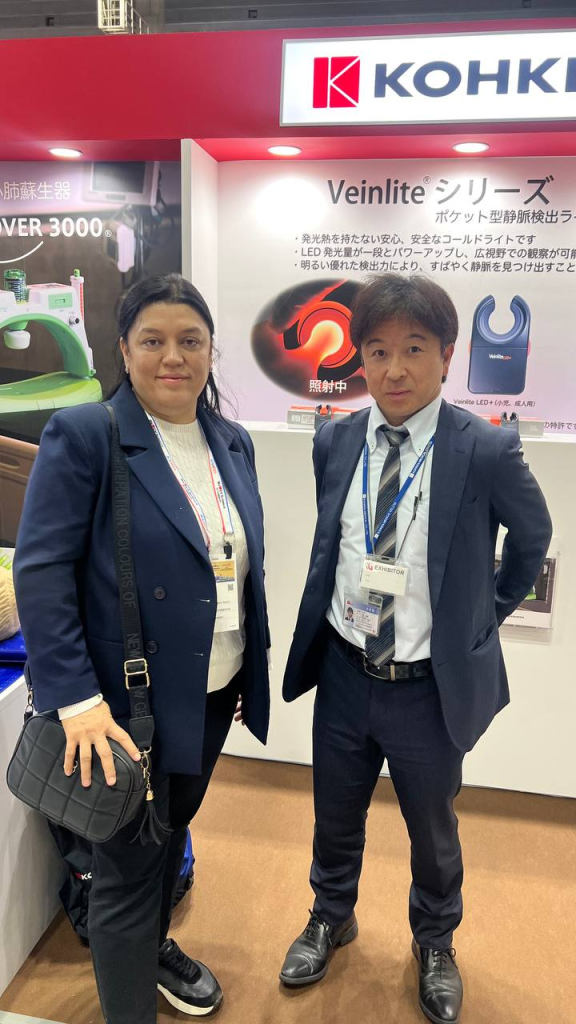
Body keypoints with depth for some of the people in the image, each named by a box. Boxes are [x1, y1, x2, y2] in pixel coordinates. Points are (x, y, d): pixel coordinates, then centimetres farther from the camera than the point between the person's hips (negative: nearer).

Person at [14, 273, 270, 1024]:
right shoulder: (83, 434, -15)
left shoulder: (232, 443, 4)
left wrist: (252, 672, 10)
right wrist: (76, 698, -21)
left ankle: (155, 948, 55)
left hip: (211, 696, 6)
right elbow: (41, 571, -17)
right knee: (129, 868, 11)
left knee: (172, 835, 27)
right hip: (126, 704, -6)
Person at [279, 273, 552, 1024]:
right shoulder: (335, 442, -5)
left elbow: (534, 535, 2)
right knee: (335, 816, 23)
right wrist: (332, 618, 7)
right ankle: (332, 916, 53)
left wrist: (488, 613, 5)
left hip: (430, 685, -2)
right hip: (344, 672, 3)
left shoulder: (487, 450, -17)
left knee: (433, 831, 22)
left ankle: (435, 943, 52)